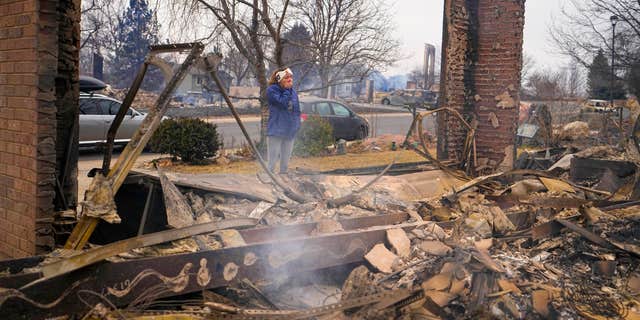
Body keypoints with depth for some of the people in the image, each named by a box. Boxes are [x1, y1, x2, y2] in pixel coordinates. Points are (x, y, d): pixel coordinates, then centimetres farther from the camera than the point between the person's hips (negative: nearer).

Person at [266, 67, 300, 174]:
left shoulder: (293, 92, 11)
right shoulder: (272, 90, -9)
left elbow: (297, 110, 17)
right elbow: (283, 102, -23)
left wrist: (297, 124, 8)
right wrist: (286, 89, -16)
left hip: (290, 132, 6)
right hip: (276, 131, -6)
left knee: (285, 163, 15)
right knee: (271, 164, -4)